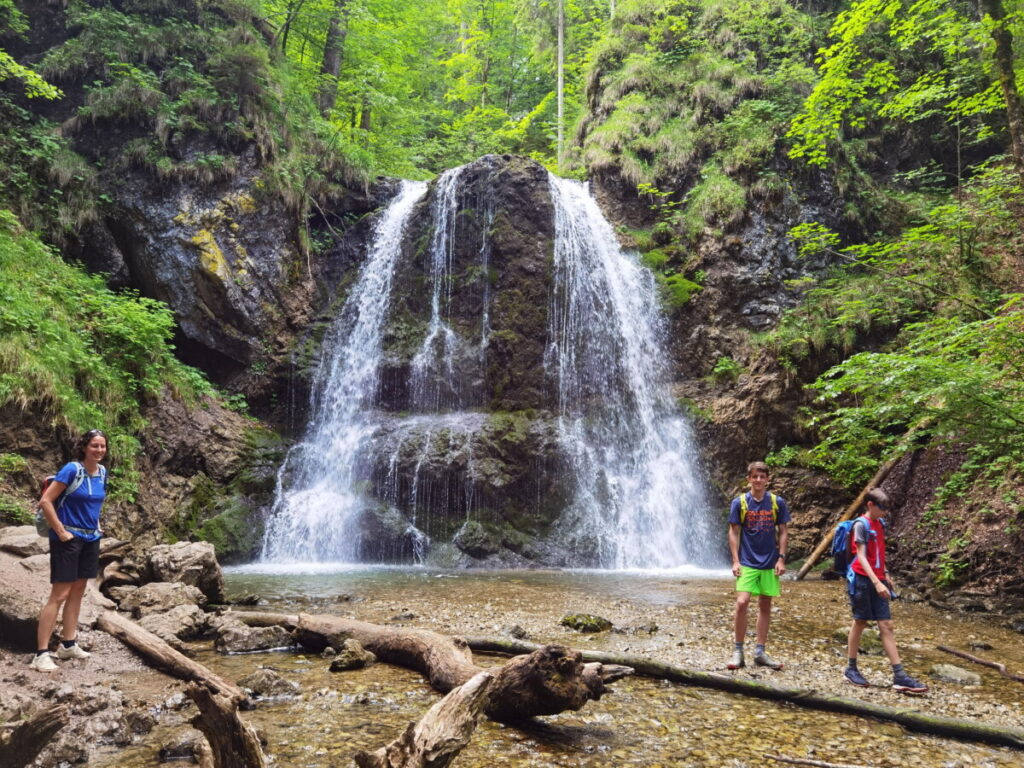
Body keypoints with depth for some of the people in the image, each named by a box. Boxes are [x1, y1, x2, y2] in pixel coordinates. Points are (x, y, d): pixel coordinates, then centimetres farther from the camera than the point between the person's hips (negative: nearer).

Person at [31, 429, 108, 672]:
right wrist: (61, 531, -18)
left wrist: (96, 524, 11)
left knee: (78, 592, 13)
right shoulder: (72, 469, -16)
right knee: (59, 595, -8)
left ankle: (68, 644, 24)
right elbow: (45, 501, -18)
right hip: (68, 539, -7)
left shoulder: (102, 472, 5)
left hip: (90, 539, 7)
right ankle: (41, 653, -2)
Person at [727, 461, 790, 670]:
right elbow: (734, 532, -1)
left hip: (770, 563, 2)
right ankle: (738, 651, 0)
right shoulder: (739, 502, -3)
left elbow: (783, 531, 6)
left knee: (765, 606, 8)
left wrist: (781, 559, -2)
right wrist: (735, 561, -7)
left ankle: (760, 652, 19)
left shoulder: (777, 502, 1)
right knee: (742, 603, -13)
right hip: (747, 563, -2)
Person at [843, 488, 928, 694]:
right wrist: (876, 582, -24)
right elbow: (861, 557, -17)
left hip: (877, 580, 7)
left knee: (886, 626, 3)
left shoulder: (880, 524, 11)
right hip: (863, 579, -7)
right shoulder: (861, 524, -12)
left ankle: (899, 676, 3)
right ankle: (851, 669, 16)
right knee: (860, 622, 3)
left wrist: (885, 575, 16)